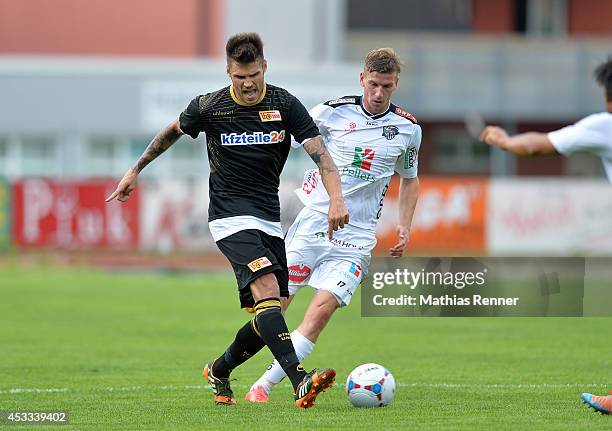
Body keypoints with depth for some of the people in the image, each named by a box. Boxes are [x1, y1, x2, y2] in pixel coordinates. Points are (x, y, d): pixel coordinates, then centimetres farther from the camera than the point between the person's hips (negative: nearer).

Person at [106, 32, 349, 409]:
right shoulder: (210, 106, -3)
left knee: (269, 316, 3)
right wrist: (135, 171, 24)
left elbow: (320, 153, -8)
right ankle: (300, 381, -38)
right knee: (267, 289, -26)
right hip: (231, 218, -4)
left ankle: (218, 372, 30)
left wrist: (336, 198, -24)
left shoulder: (285, 104, -2)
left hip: (270, 220, 4)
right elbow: (173, 132, 17)